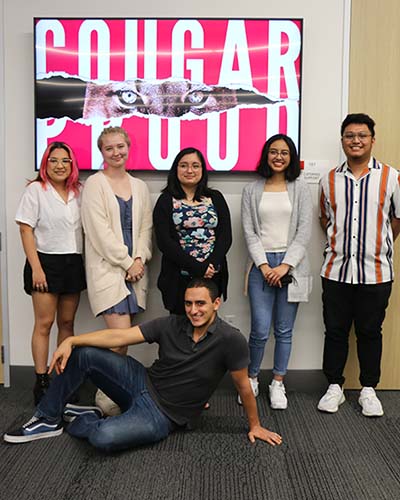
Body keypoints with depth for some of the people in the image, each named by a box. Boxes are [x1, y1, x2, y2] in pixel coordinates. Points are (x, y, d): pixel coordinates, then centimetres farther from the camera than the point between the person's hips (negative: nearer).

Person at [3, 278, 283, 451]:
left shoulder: (230, 340, -20)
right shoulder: (172, 325, -8)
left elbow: (244, 386, -8)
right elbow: (119, 337, -9)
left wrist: (255, 426, 1)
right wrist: (71, 340, -15)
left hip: (163, 415, -5)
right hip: (144, 383, 5)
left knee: (103, 438, -31)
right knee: (83, 354, -9)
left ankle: (82, 422, 6)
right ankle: (47, 420, 9)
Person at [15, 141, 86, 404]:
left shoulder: (79, 192, 8)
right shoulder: (36, 190, -3)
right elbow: (26, 230, -7)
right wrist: (36, 268, -14)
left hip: (73, 262, 4)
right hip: (46, 262, -4)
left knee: (67, 322, 8)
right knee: (44, 323, -2)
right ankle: (41, 381, 6)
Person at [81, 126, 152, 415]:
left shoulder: (139, 186, 16)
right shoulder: (95, 184, -1)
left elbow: (145, 227, 13)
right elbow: (100, 231, -8)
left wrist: (140, 259, -3)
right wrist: (127, 262, -9)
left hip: (135, 268, 5)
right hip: (107, 267, -5)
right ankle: (106, 393, 4)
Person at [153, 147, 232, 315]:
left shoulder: (215, 198, 11)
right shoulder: (166, 201, 4)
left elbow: (225, 235, 3)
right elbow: (164, 241, -7)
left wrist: (211, 265, -13)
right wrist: (197, 268, -15)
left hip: (212, 275, 2)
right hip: (178, 278, -2)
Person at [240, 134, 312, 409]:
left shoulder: (300, 188, 5)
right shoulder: (252, 190, 7)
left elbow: (304, 232, -1)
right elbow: (249, 232, 2)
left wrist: (286, 265, -10)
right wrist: (264, 265, -9)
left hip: (291, 265, 1)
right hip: (261, 264, 0)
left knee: (285, 330, 6)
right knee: (260, 330, -4)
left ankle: (278, 384, 22)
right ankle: (252, 379, 19)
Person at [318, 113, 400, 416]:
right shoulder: (330, 180, 5)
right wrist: (339, 244, 9)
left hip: (375, 272, -2)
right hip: (336, 270, 2)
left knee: (370, 332, 10)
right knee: (335, 331, 9)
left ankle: (368, 390, 25)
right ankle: (334, 387, 24)